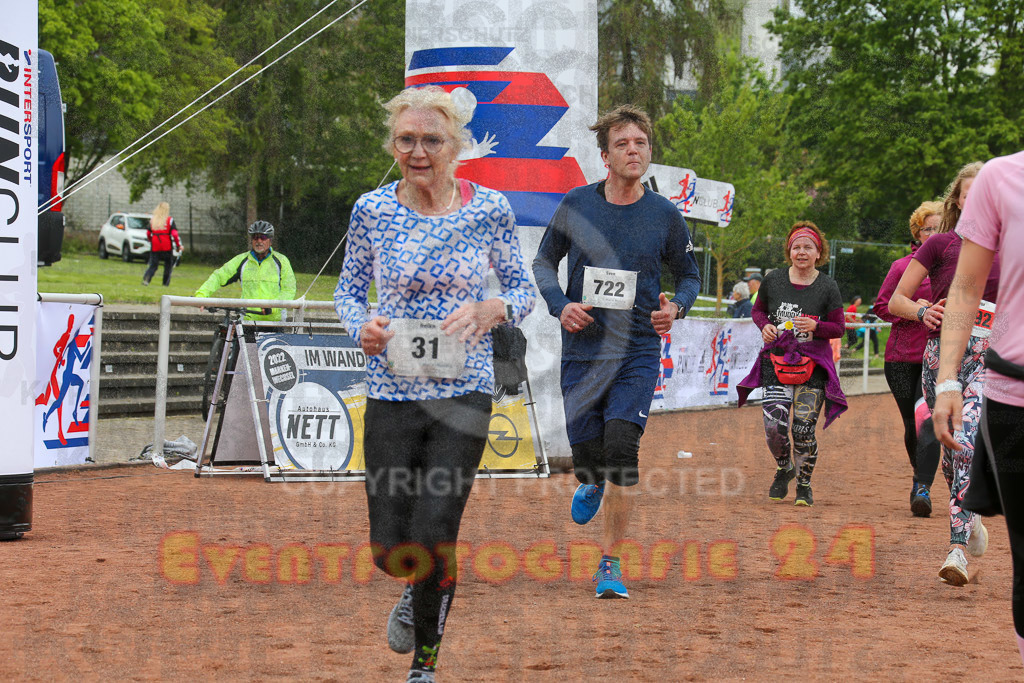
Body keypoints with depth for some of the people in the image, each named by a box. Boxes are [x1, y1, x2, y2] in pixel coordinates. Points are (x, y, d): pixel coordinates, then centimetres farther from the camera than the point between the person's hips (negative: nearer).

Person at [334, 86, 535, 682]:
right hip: (392, 392, 1)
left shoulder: (489, 208, -3)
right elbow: (349, 290, 10)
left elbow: (524, 291, 6)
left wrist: (493, 309, -16)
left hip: (463, 393, -1)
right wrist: (362, 326, -12)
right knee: (391, 549, 0)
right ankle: (420, 585, 39)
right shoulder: (372, 210, -1)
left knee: (432, 540, -10)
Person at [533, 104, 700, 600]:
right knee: (587, 456, 1)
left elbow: (689, 274, 14)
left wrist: (676, 307, -8)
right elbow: (544, 262, 12)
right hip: (582, 350, 1)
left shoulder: (665, 215, 0)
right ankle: (594, 484, 43)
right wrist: (560, 304, -7)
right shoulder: (576, 205, 0)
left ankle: (610, 564, -7)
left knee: (622, 446, -18)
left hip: (637, 352, -1)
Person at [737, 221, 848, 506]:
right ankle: (784, 468, 23)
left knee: (803, 429, -7)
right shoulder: (773, 279, 3)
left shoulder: (828, 286, -2)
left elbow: (838, 327, 1)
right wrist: (765, 326, -4)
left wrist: (815, 326, -18)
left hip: (813, 363, -1)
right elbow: (758, 310, 17)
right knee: (774, 426, -10)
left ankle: (804, 484, 17)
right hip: (777, 361, 1)